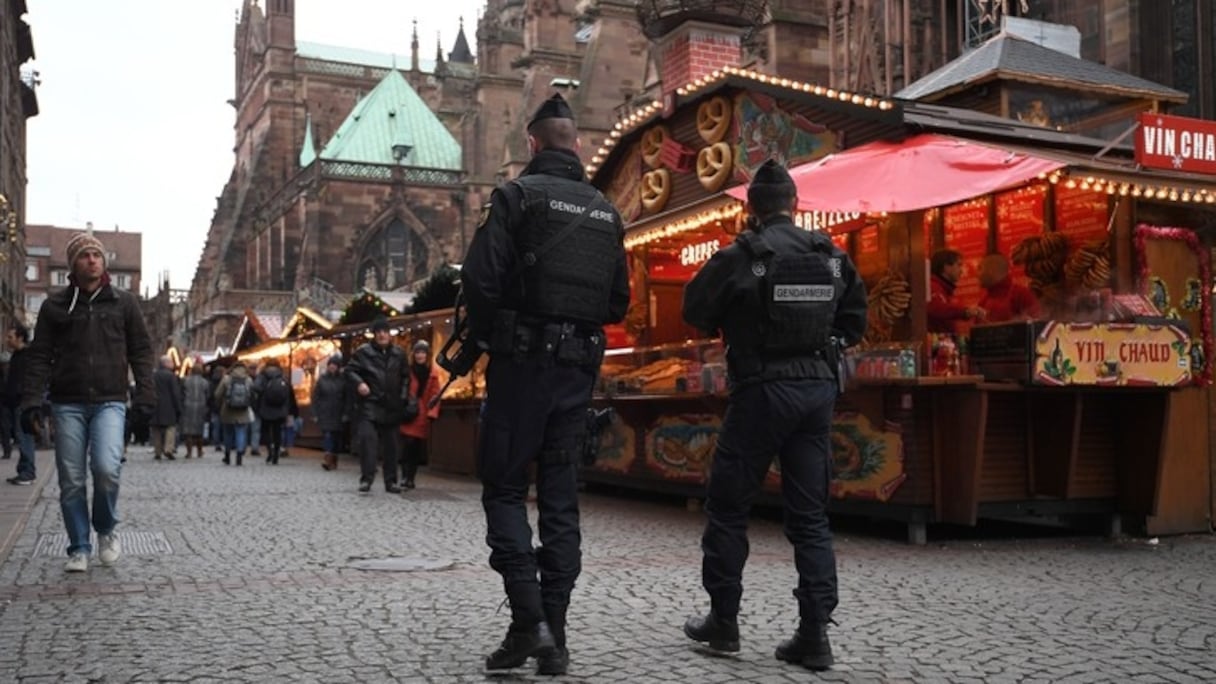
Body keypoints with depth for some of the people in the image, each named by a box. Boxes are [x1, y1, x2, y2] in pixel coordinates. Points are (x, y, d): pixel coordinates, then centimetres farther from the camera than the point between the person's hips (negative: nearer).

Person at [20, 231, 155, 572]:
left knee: (106, 467, -20)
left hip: (109, 402, -1)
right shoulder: (55, 305, 8)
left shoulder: (124, 303, 8)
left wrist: (145, 392, -3)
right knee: (72, 481, 2)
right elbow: (39, 356, 6)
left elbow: (141, 351, 8)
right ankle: (79, 548, 15)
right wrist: (31, 400, -5)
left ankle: (106, 528, 6)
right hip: (67, 404, 1)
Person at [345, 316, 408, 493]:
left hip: (391, 407, 4)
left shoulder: (399, 354, 11)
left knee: (390, 444, 8)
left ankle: (390, 481, 16)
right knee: (367, 438, -19)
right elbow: (350, 370, 0)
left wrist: (403, 396, 8)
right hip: (369, 404, -4)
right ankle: (366, 477, -15)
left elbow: (405, 376, 19)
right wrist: (359, 383, -19)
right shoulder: (363, 352, 0)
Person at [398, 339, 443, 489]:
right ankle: (405, 476, -10)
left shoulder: (433, 372, 5)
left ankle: (410, 478, 15)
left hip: (423, 416, 3)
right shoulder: (408, 370, -1)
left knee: (418, 448, 6)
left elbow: (435, 394, 2)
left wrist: (432, 413, -8)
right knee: (408, 444, -13)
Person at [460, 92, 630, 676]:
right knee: (560, 495, 9)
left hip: (522, 361, -5)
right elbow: (619, 300, 14)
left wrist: (482, 337, 2)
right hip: (580, 365, 5)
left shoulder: (518, 195, -4)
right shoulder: (605, 210, 14)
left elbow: (480, 277, -13)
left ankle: (529, 620, -9)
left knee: (503, 487, 3)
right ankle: (554, 632, 10)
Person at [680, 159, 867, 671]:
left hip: (762, 390, -4)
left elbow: (695, 311, 1)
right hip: (818, 388, 5)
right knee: (810, 516, 8)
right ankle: (815, 634, 6)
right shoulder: (832, 256, 5)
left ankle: (723, 621, 17)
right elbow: (854, 320, 14)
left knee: (728, 507, 10)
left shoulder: (741, 257, -9)